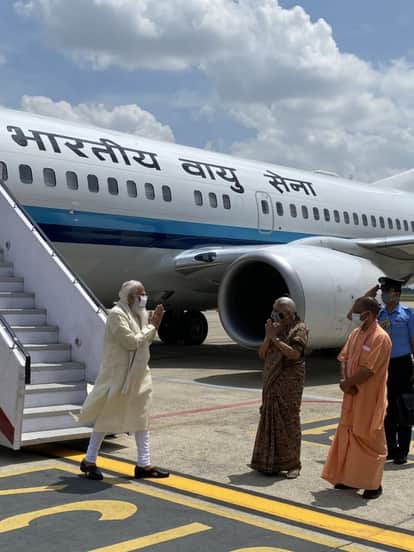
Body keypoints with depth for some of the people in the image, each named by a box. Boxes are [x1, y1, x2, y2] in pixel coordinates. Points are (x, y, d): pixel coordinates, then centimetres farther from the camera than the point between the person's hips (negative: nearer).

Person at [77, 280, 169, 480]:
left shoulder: (138, 314, 10)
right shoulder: (117, 314, -16)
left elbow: (144, 342, 15)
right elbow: (132, 342, -23)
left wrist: (153, 325, 0)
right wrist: (151, 327, -13)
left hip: (138, 376, 9)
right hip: (118, 376, -9)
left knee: (142, 419, 9)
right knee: (106, 418, 3)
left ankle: (144, 464, 15)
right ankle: (89, 461, 18)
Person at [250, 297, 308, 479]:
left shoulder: (299, 329, -5)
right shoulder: (275, 327, 12)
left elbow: (294, 354, -20)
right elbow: (262, 354, 7)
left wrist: (275, 338, -18)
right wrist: (268, 337, -8)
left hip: (290, 382, -6)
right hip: (272, 381, 6)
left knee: (289, 420, -3)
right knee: (270, 419, 7)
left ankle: (293, 464, 5)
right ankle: (270, 461, 17)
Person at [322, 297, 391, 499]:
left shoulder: (380, 338, -18)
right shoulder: (355, 334, 8)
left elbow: (368, 370, -22)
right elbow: (344, 358, 7)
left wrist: (347, 383, -13)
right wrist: (345, 380, -10)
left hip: (370, 398, -8)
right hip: (352, 395, 8)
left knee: (369, 439, 2)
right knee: (348, 435, 13)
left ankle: (373, 484, 13)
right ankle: (350, 478, 25)